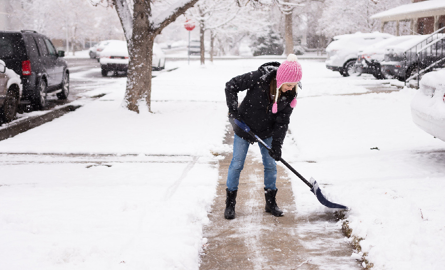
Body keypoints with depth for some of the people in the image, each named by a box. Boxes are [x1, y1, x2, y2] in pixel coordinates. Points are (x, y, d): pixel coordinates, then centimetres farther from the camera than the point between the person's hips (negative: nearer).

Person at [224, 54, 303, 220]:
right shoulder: (258, 78, -30)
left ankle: (271, 202, 23)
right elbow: (231, 86, -19)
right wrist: (233, 111, -23)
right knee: (237, 164, 1)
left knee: (271, 165, 7)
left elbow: (282, 121, -11)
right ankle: (230, 204, 14)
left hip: (266, 132, 3)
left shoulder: (290, 94, -18)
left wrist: (277, 144, -19)